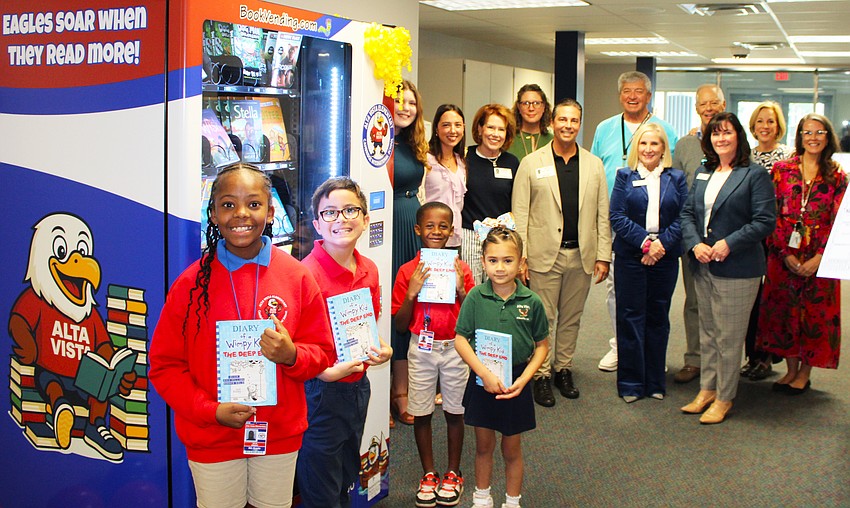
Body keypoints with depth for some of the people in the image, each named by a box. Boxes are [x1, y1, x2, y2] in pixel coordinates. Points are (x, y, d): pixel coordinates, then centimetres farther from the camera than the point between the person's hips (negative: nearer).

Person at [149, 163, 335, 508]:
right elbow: (165, 365, -3)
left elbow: (322, 353, 2)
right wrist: (211, 410, -16)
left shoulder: (297, 277, -5)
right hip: (211, 438, -1)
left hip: (280, 436, 1)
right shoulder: (192, 282, -7)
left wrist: (292, 355, -20)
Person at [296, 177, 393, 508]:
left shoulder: (369, 270, 2)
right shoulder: (306, 273, -20)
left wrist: (380, 350, -3)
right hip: (320, 391, -7)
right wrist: (327, 371, -31)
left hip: (358, 387, 7)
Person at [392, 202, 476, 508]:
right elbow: (400, 325, -3)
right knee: (421, 413, 7)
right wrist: (412, 292, -17)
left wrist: (461, 291, -16)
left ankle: (452, 473, 25)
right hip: (421, 349, 0)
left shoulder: (461, 269, -2)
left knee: (455, 412, 8)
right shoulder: (408, 271, -3)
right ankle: (428, 474, 23)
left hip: (454, 348, 0)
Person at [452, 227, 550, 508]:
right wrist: (485, 374, -18)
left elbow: (542, 345, -2)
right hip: (482, 380, 0)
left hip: (516, 381, 0)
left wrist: (522, 379, -13)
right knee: (483, 446, 16)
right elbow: (461, 340, -9)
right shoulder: (476, 297, -11)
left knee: (512, 449, 14)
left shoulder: (531, 302, -11)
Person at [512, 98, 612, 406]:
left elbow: (603, 215, 9)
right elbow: (519, 213, -2)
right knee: (543, 318, 1)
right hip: (544, 254, -3)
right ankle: (542, 375, 12)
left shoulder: (594, 165, 9)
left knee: (572, 318, 12)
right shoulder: (531, 163, 0)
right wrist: (519, 257, -9)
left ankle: (563, 369, 26)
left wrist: (603, 256, 3)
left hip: (582, 254, 3)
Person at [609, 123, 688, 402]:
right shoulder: (625, 177, 4)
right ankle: (631, 384, 11)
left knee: (658, 318, 9)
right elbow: (617, 217, -5)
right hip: (630, 257, -1)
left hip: (665, 258, 2)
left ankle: (655, 382, 20)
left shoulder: (676, 179, 7)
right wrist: (645, 241, -15)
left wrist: (661, 243, -14)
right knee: (630, 317, 1)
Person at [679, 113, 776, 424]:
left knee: (729, 336, 1)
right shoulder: (703, 173, 12)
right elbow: (688, 212, 11)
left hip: (736, 268, -6)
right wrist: (695, 244, -6)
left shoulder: (755, 174, -7)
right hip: (703, 266, 6)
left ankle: (724, 398, 13)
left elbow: (765, 221, -12)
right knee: (707, 331, 15)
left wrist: (729, 243, -19)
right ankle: (707, 389, 27)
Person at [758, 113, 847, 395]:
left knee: (815, 311, 3)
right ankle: (791, 369, 20)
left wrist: (819, 258, -13)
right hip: (784, 256, 1)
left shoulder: (837, 177, 3)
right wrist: (786, 254, -10)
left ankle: (805, 373, 16)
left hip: (820, 258, -1)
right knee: (783, 310, 6)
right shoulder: (782, 169, 3)